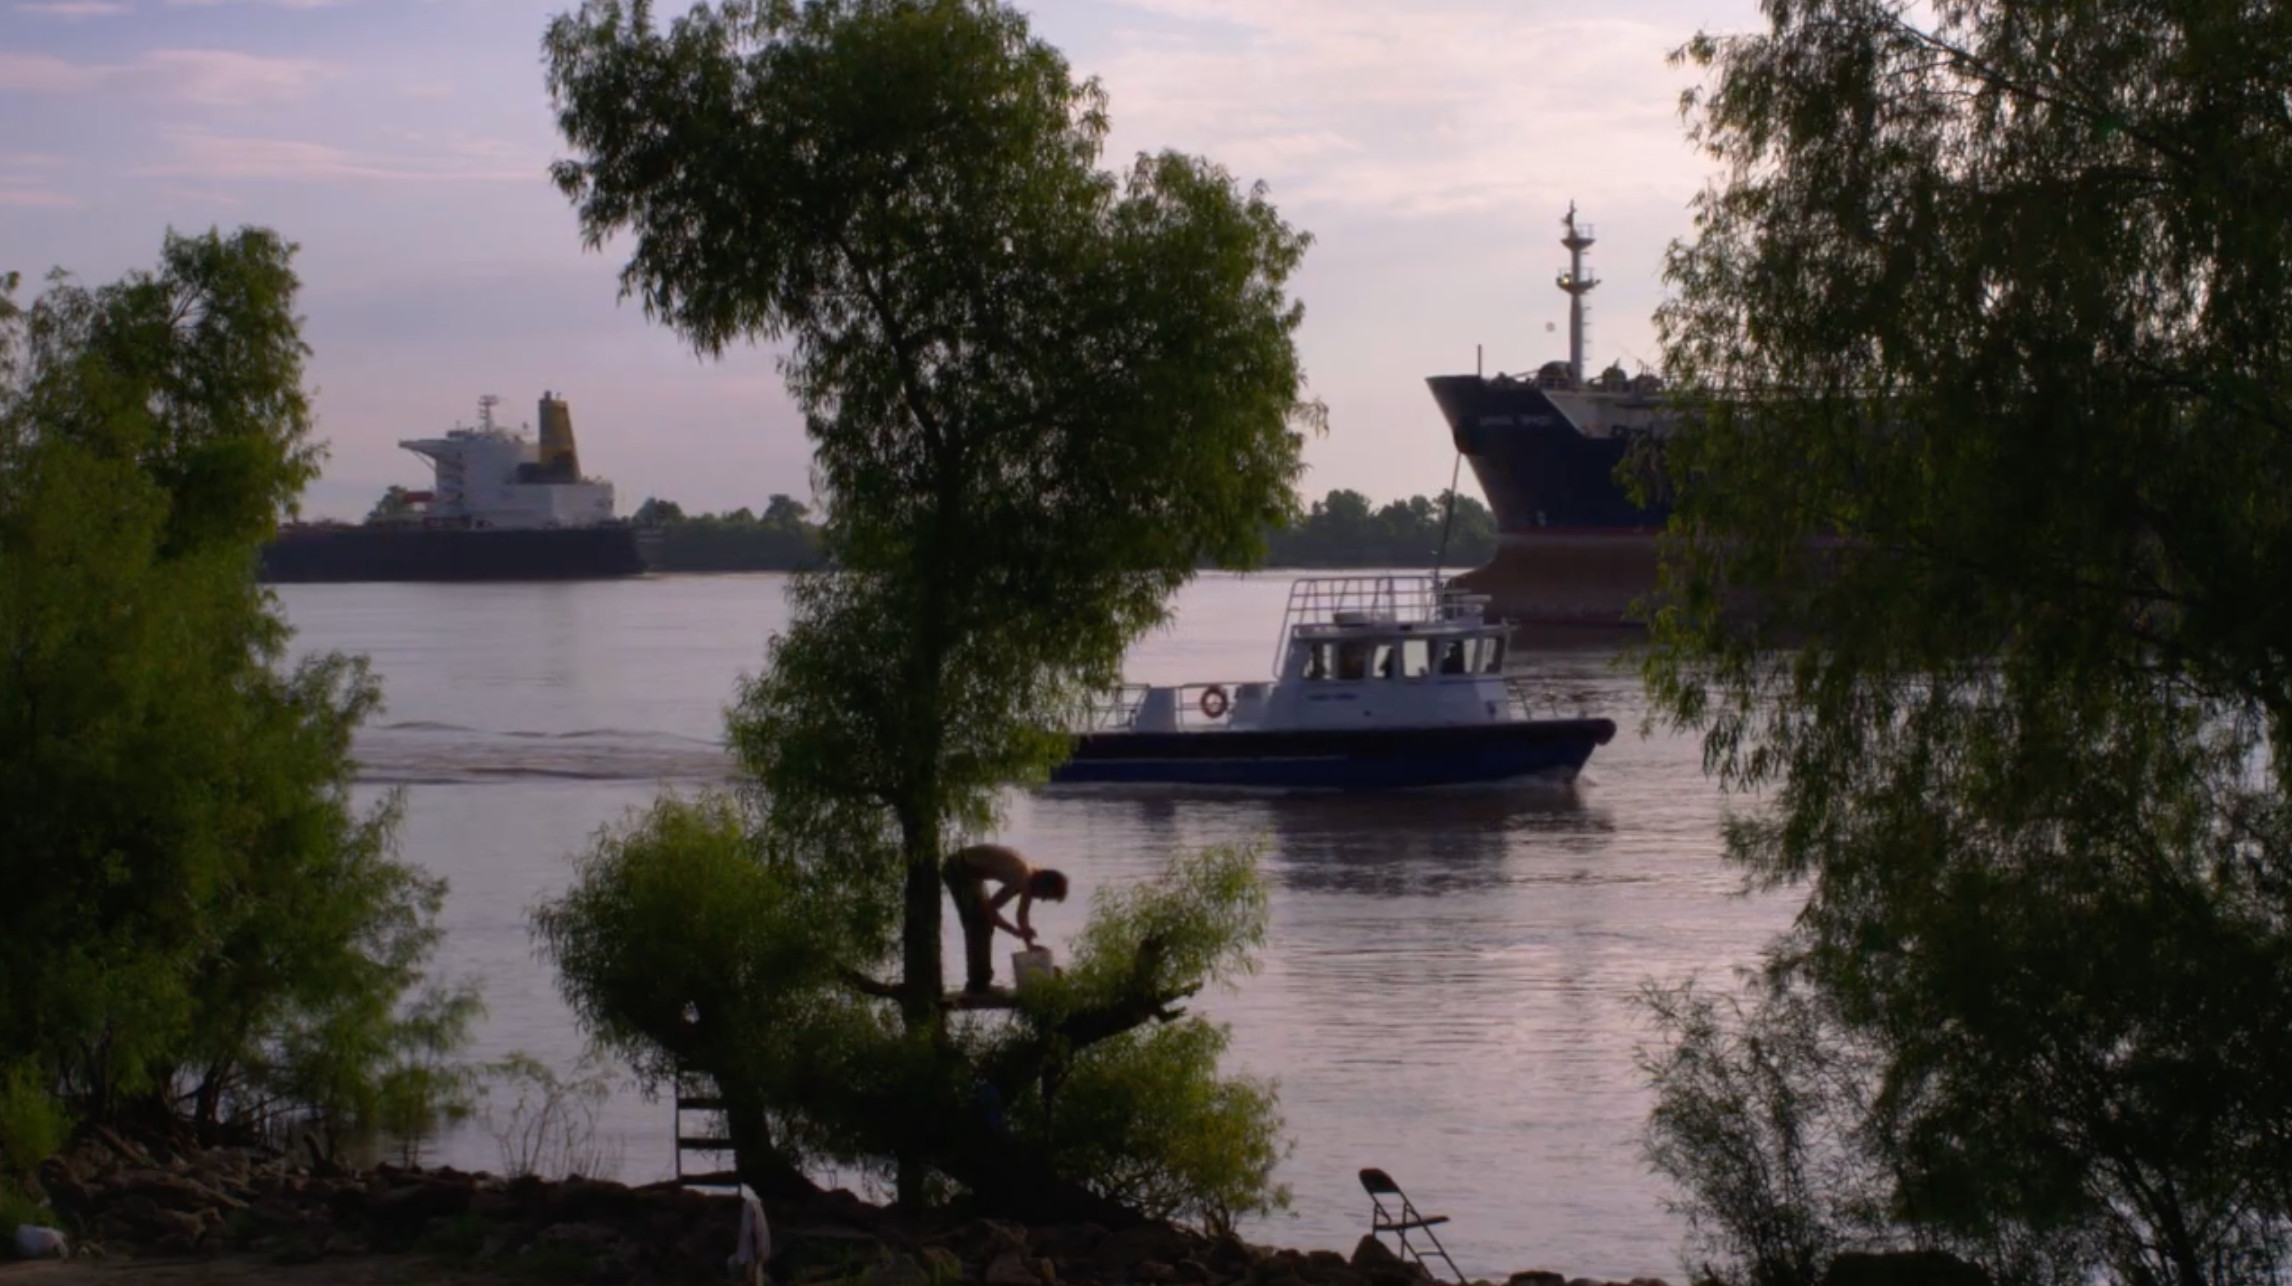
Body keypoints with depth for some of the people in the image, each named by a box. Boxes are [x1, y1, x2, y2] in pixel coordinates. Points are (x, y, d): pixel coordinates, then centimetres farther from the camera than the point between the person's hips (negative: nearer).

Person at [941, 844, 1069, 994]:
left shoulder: (1030, 877, 1)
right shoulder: (1021, 879, -28)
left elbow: (1022, 916, 13)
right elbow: (989, 909, -26)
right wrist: (1016, 931, -20)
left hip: (969, 870, 10)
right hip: (957, 869, -10)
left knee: (983, 924, 13)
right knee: (979, 924, -11)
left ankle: (979, 982, 18)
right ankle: (978, 983, -9)